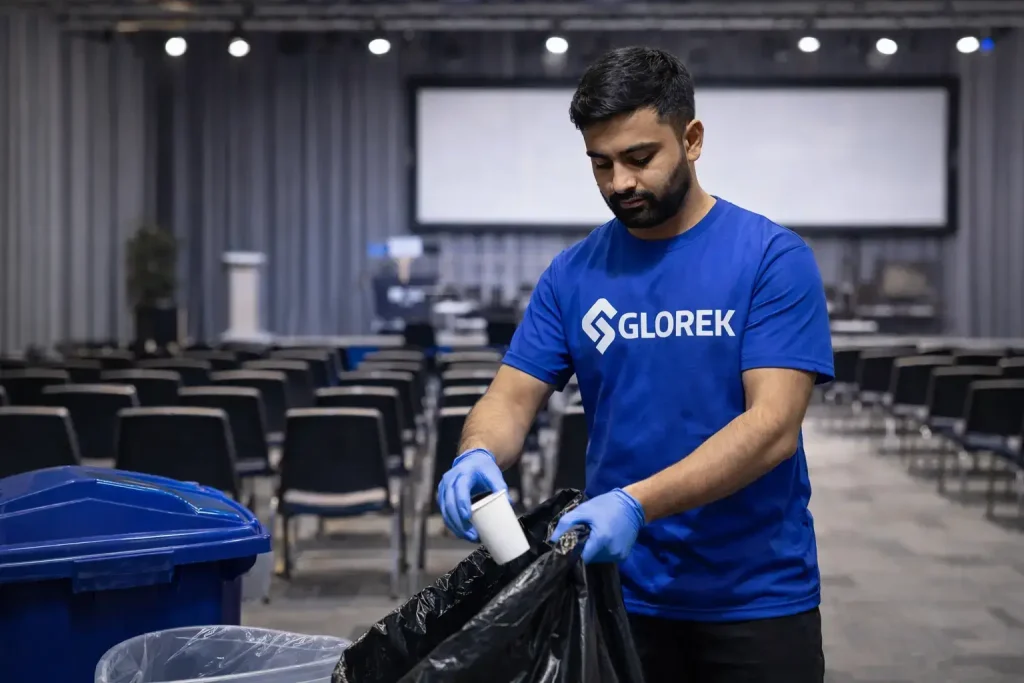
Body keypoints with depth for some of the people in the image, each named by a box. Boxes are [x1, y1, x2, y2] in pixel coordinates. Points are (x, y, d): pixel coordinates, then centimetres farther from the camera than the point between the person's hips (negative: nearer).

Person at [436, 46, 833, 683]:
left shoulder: (774, 258, -9)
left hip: (758, 598, -3)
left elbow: (774, 426, -18)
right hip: (624, 594, 3)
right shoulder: (574, 273, 3)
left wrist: (636, 504, -30)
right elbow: (512, 397, 0)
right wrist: (478, 456, -23)